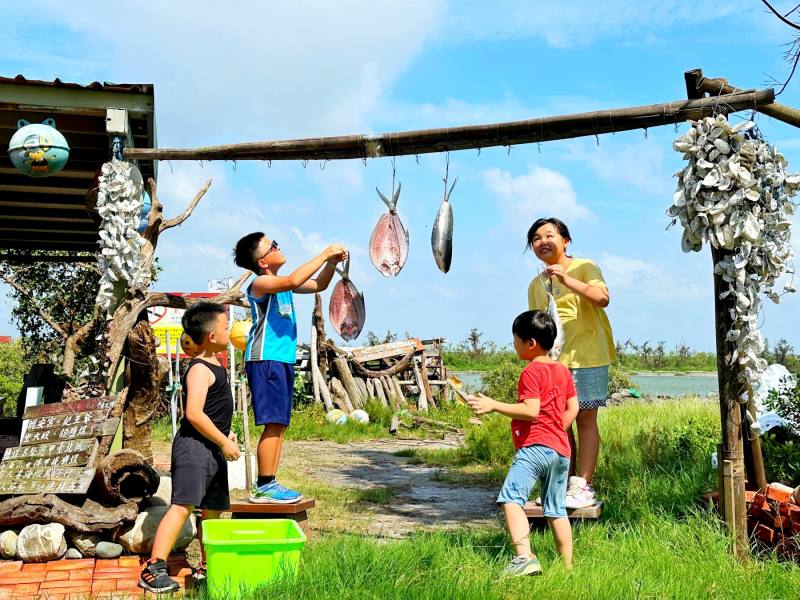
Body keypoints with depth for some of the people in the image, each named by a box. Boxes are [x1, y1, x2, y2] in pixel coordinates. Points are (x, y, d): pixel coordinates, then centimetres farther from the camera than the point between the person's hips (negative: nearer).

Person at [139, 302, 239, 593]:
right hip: (194, 446, -10)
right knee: (182, 505, -16)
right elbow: (193, 413, -24)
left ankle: (208, 566, 29)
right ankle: (153, 569, -16)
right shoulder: (200, 369, -14)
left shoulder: (214, 366, 16)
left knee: (213, 509, 16)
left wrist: (226, 433, 19)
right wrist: (224, 441, -19)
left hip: (213, 449, 10)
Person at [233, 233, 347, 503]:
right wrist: (324, 254, -21)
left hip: (283, 359, 9)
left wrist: (332, 262, 7)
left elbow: (318, 285, 24)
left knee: (279, 424, 9)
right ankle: (264, 486, -6)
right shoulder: (261, 283, -11)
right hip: (265, 359, -9)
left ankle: (267, 485, 14)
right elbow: (294, 280, -29)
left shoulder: (282, 284, 17)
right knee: (273, 423, -11)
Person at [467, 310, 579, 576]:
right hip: (561, 449, 9)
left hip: (535, 447, -9)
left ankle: (524, 558, -35)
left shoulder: (531, 372, -8)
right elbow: (573, 409, 19)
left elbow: (531, 411, -19)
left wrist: (494, 405, -17)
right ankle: (567, 566, 22)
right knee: (556, 510, 17)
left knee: (511, 497, -20)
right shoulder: (563, 370, 17)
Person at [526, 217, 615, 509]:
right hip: (551, 361, 5)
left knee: (585, 419, -3)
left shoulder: (584, 267, -1)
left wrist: (567, 280, -27)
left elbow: (602, 298, -18)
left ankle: (583, 486, -1)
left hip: (586, 357, -5)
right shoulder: (536, 285, 14)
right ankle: (563, 484, 14)